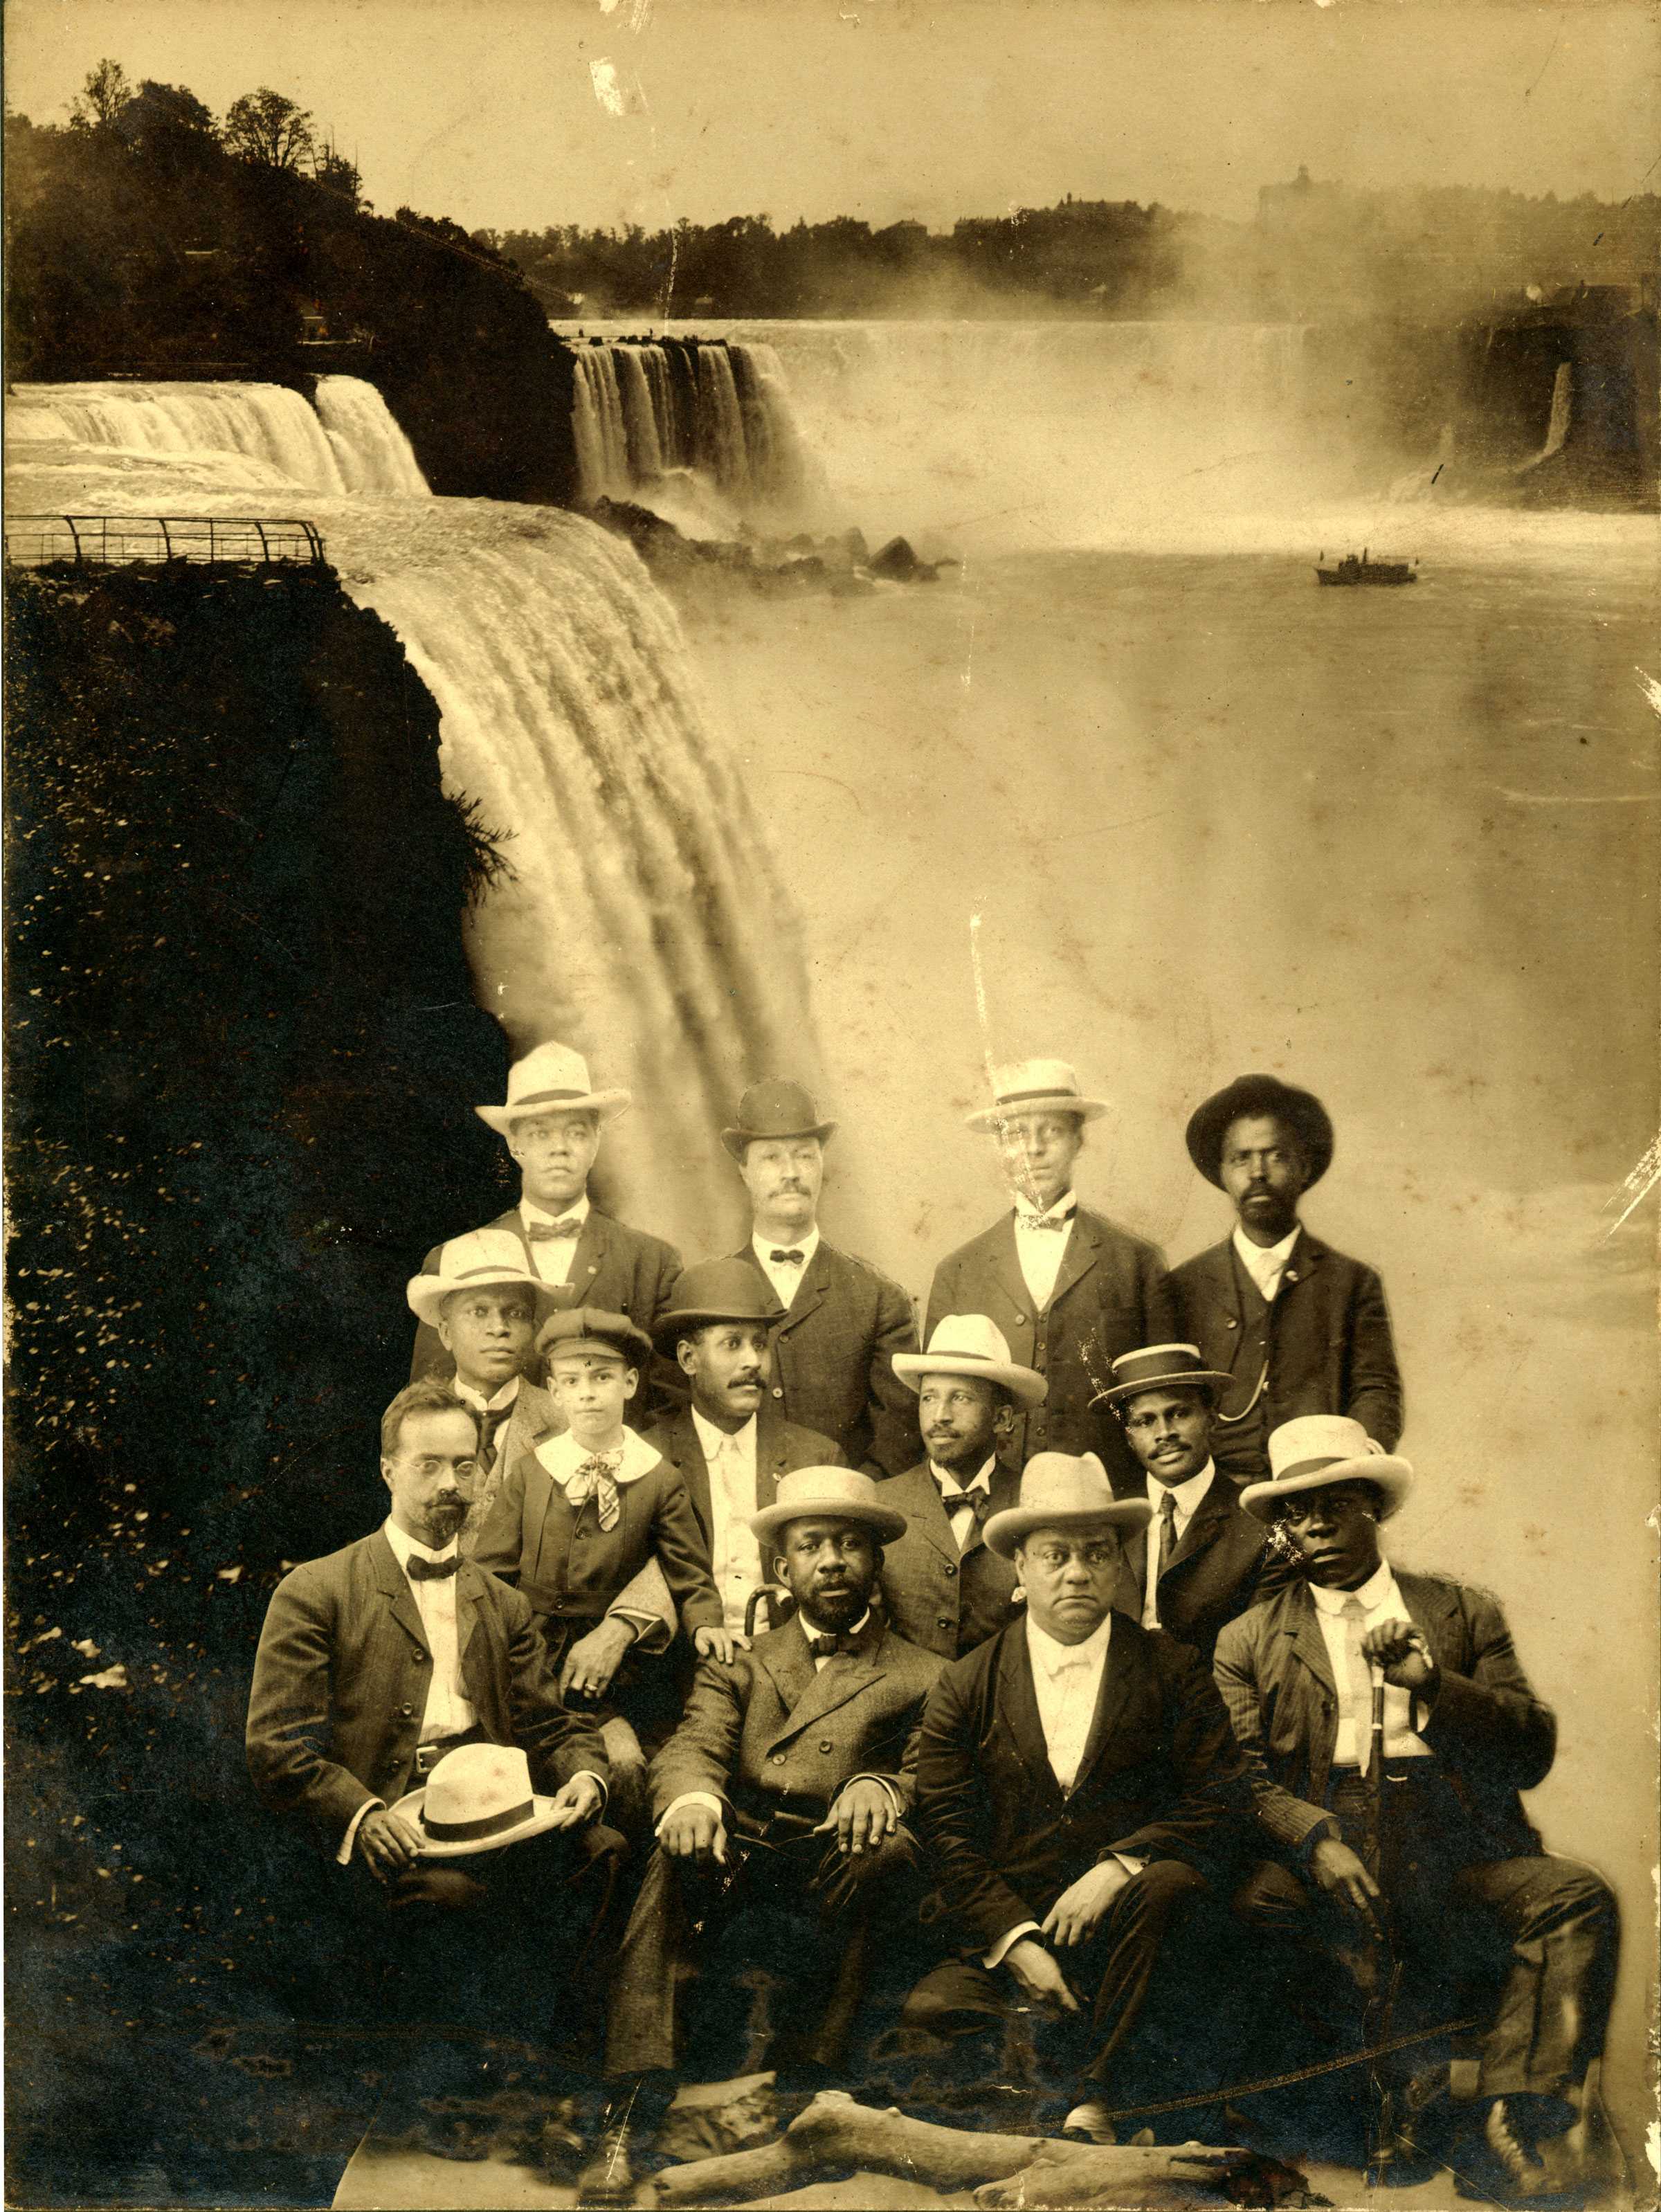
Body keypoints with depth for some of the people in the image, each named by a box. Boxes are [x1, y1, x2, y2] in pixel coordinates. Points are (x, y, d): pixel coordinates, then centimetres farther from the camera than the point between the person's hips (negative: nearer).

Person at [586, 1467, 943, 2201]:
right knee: (680, 1857, -31)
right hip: (737, 1864, 1)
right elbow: (693, 1747, 5)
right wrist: (693, 1798, -21)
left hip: (835, 1879, -1)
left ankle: (801, 2080, -24)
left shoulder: (921, 1679, 18)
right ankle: (631, 2117, -36)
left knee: (885, 1852, -33)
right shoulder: (739, 1666, 23)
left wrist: (879, 1787, -21)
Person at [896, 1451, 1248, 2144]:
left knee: (1171, 1885, -34)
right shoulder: (965, 1687, 7)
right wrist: (1016, 1941, -12)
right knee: (927, 2018, -28)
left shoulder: (1171, 1671, 7)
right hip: (1005, 1935, 0)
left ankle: (1094, 2101, -20)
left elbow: (1220, 1798, 0)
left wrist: (1120, 1865, -15)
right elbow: (946, 1833, 1)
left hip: (1131, 1926, 0)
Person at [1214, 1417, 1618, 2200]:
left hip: (1459, 1865, 1)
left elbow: (1533, 1752, 6)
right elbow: (1243, 1783, 3)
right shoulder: (1247, 1643, 14)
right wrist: (1317, 1838, -17)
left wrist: (1430, 1684, -10)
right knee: (1251, 1906, -32)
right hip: (1327, 1868, -1)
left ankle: (1507, 2127, -24)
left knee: (1576, 1897, -26)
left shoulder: (1466, 1613, 16)